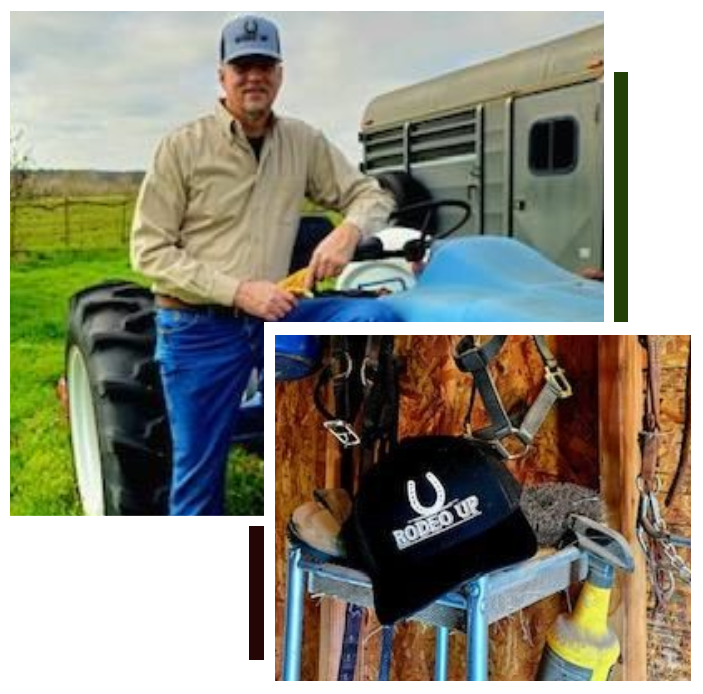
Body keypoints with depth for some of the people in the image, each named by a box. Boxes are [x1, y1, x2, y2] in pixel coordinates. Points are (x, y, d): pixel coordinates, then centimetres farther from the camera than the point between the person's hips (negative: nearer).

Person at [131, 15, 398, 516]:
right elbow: (150, 251, -10)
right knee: (198, 471, 4)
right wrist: (239, 290, -20)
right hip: (198, 328, -3)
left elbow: (372, 195, 9)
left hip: (273, 317, 3)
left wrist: (349, 230, -15)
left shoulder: (304, 143, 3)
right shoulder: (182, 147, -8)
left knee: (376, 319, -19)